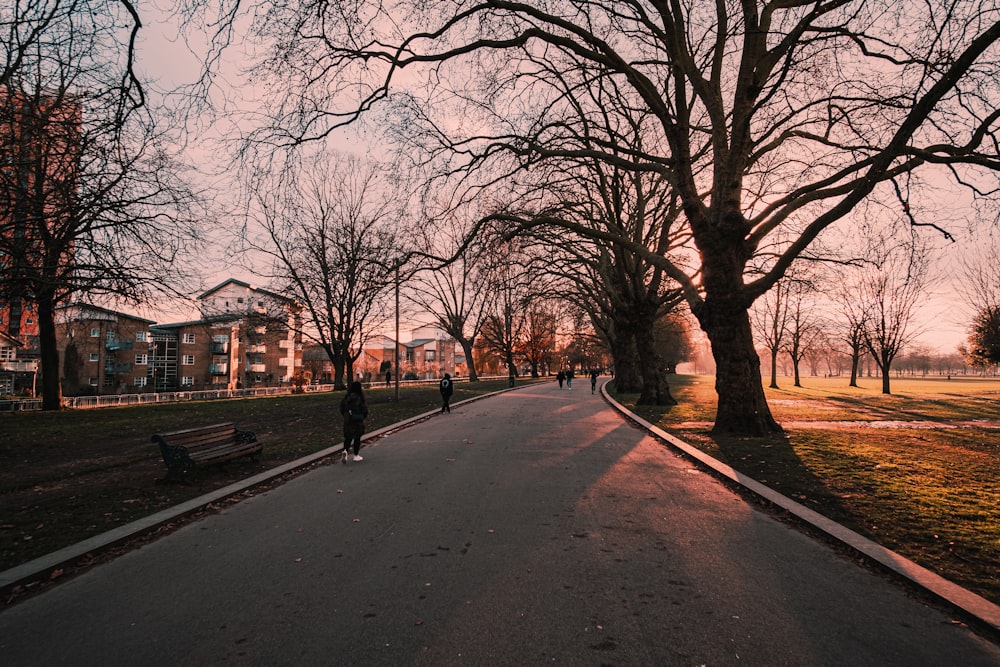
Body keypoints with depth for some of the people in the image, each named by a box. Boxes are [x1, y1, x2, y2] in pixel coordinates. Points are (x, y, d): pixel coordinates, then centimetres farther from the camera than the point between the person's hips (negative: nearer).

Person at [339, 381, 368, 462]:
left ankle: (345, 451, -13)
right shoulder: (360, 398, -14)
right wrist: (365, 416, 11)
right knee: (357, 437, 9)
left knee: (348, 437, 12)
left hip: (348, 420, 4)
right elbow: (364, 409, -10)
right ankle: (356, 456, 17)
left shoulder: (346, 398, 0)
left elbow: (342, 409, 5)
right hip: (358, 421, -4)